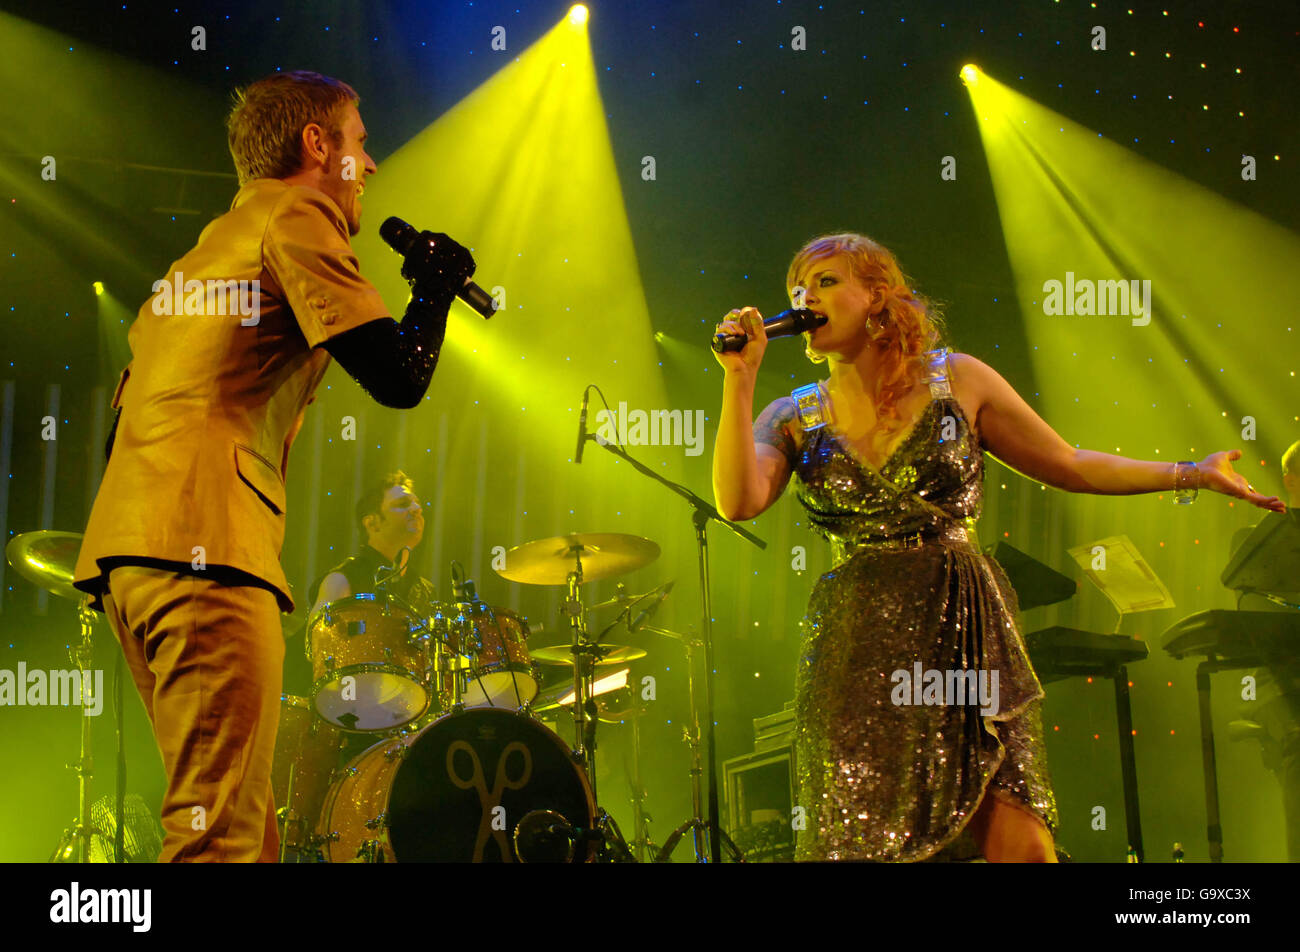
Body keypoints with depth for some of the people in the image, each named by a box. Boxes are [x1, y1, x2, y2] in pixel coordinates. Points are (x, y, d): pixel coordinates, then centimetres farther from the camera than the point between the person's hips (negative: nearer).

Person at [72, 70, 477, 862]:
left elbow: (124, 415, 27)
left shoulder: (212, 243, 28)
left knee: (244, 816, 13)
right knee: (223, 828, -13)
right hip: (205, 541, -10)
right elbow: (399, 377, -9)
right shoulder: (294, 217, 0)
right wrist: (436, 286, 10)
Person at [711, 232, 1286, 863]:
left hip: (968, 638, 0)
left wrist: (1194, 473, 8)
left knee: (1023, 845, -8)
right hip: (859, 651, 1)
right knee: (859, 844, -3)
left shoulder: (957, 381, 6)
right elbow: (737, 501, -11)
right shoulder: (794, 419, 7)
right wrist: (739, 378, -10)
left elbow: (1070, 466, 12)